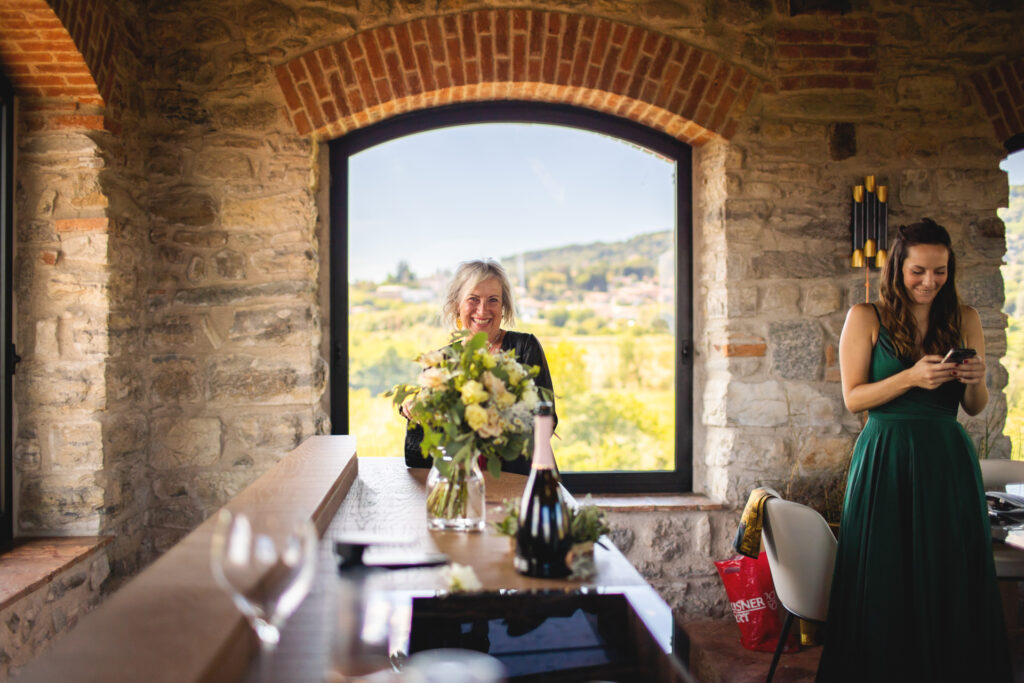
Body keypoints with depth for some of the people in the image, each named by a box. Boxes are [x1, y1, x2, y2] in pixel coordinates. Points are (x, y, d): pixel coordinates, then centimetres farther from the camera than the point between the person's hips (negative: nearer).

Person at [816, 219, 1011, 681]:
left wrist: (976, 380, -10)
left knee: (951, 581, 6)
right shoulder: (866, 319, 0)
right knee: (886, 584, 3)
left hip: (948, 464, 3)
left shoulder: (964, 320, 9)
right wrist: (911, 377, -18)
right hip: (886, 463, -3)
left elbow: (974, 408, 11)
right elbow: (853, 398, -5)